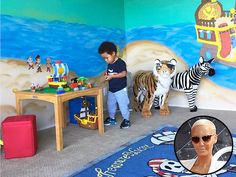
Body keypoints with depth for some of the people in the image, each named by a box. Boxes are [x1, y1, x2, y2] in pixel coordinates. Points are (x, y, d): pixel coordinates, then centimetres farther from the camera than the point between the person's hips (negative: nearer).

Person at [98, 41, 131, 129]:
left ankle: (126, 119, 11)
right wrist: (106, 74, -3)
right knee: (110, 104, 16)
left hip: (120, 89, -8)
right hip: (111, 89, 8)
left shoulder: (120, 63, -17)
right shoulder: (110, 64, 7)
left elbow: (124, 73, -27)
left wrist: (112, 76, -28)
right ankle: (111, 118, 31)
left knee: (123, 105, -2)